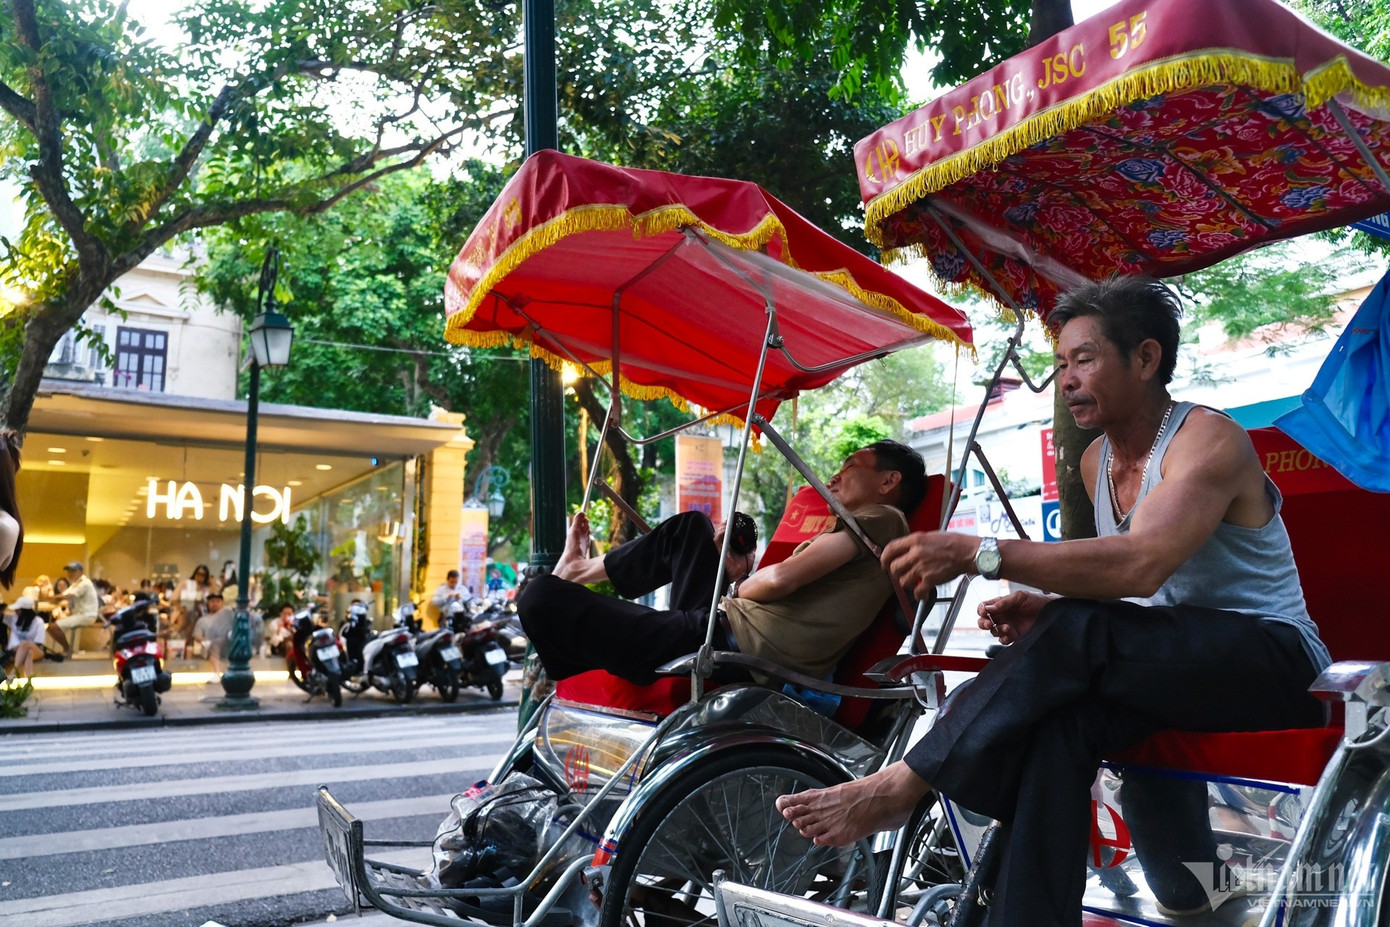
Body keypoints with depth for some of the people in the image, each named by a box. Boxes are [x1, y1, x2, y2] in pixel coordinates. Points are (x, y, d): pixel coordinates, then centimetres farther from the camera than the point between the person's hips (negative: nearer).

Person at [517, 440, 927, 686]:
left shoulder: (882, 519, -6)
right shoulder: (856, 532, 24)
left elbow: (782, 579, -17)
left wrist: (741, 590, 2)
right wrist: (741, 577, 7)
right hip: (728, 632, 10)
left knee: (540, 597, -7)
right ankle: (580, 572, 39)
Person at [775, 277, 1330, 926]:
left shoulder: (1208, 439, -15)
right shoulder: (1095, 461, 9)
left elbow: (1140, 564, -33)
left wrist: (979, 553, -39)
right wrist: (1045, 609, -10)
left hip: (1275, 659, -6)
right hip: (1173, 669, 6)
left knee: (1078, 632, -32)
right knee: (1059, 717, -29)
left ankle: (898, 787, -28)